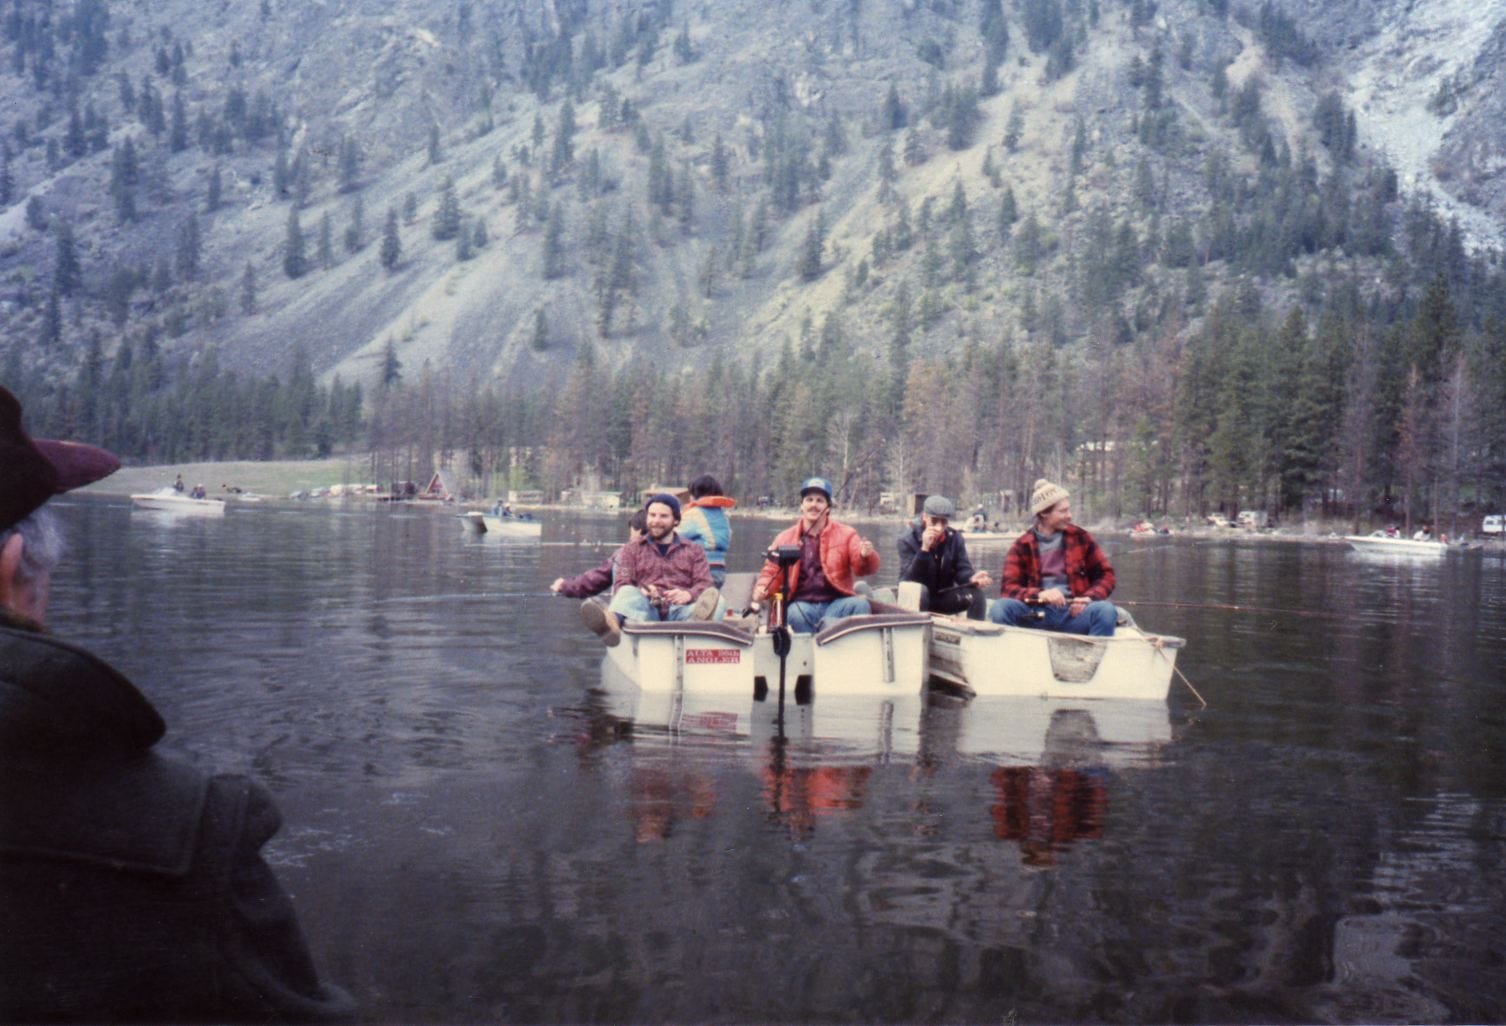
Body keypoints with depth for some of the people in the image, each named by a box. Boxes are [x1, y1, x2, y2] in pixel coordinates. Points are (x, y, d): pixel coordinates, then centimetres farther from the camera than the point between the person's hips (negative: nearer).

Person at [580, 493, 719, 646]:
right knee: (628, 592, -33)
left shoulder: (694, 551, 25)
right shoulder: (632, 548, 25)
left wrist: (688, 594, -15)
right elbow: (621, 584, 11)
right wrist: (640, 592, -14)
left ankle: (698, 620, -71)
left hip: (678, 610, 0)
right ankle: (610, 622, -66)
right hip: (647, 609, 0)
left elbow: (705, 584, 10)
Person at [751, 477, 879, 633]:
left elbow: (861, 567, 0)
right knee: (795, 613, -35)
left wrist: (866, 556, -25)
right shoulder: (785, 538, 13)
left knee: (860, 604, -31)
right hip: (802, 604, 0)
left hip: (837, 604, 0)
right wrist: (761, 590, -10)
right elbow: (772, 571, 13)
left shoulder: (845, 534, 11)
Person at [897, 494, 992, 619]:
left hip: (944, 596, 4)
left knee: (978, 594, -20)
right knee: (918, 590, -39)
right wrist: (924, 549, -37)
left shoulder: (955, 538, -2)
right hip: (917, 598, -4)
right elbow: (909, 580, -25)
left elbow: (962, 569, -7)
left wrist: (972, 578, -33)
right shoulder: (908, 540, -15)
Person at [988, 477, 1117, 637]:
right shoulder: (1022, 546, 6)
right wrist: (1039, 595, -21)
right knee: (999, 609, -29)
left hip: (1073, 613, 1)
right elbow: (1010, 587, -1)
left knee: (1106, 610, -30)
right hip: (1037, 614, -1)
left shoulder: (1080, 538, 10)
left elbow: (1106, 574, 12)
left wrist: (1089, 598, -9)